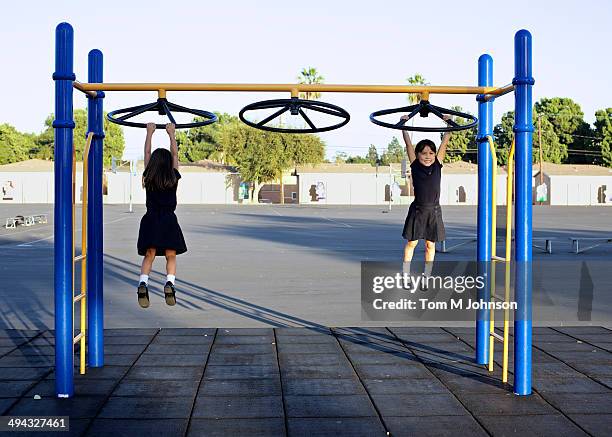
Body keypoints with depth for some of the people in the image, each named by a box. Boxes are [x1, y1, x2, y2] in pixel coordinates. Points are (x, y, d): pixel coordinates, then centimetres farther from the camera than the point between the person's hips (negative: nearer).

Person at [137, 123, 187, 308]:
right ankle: (169, 282, -17)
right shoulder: (173, 177, -2)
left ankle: (143, 283, -17)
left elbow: (146, 153, 12)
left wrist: (149, 132, 21)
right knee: (171, 256, 6)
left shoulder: (148, 177, 1)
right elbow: (175, 154, 11)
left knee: (149, 256, 6)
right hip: (169, 221, -1)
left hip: (150, 221, 1)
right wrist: (171, 134, 20)